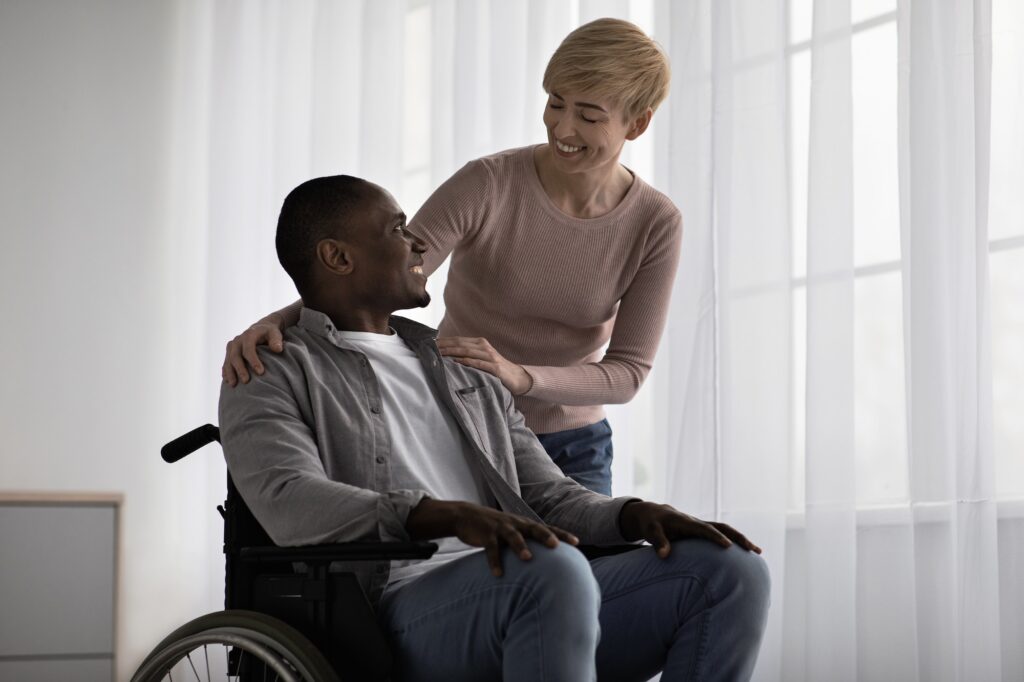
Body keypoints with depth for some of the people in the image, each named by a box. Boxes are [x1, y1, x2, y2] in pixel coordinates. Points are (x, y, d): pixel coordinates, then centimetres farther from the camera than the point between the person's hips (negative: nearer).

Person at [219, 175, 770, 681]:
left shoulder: (464, 370, 29)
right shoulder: (275, 374, 7)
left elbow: (548, 495, 26)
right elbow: (291, 503, -13)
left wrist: (637, 515, 2)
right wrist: (454, 516, -28)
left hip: (527, 596, 7)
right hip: (402, 607, -7)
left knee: (730, 568, -12)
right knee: (553, 568, -37)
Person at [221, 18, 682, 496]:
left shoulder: (656, 225, -10)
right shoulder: (487, 185, -17)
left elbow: (627, 371, -12)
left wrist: (520, 376, -29)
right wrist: (274, 323, -40)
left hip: (574, 451, 2)